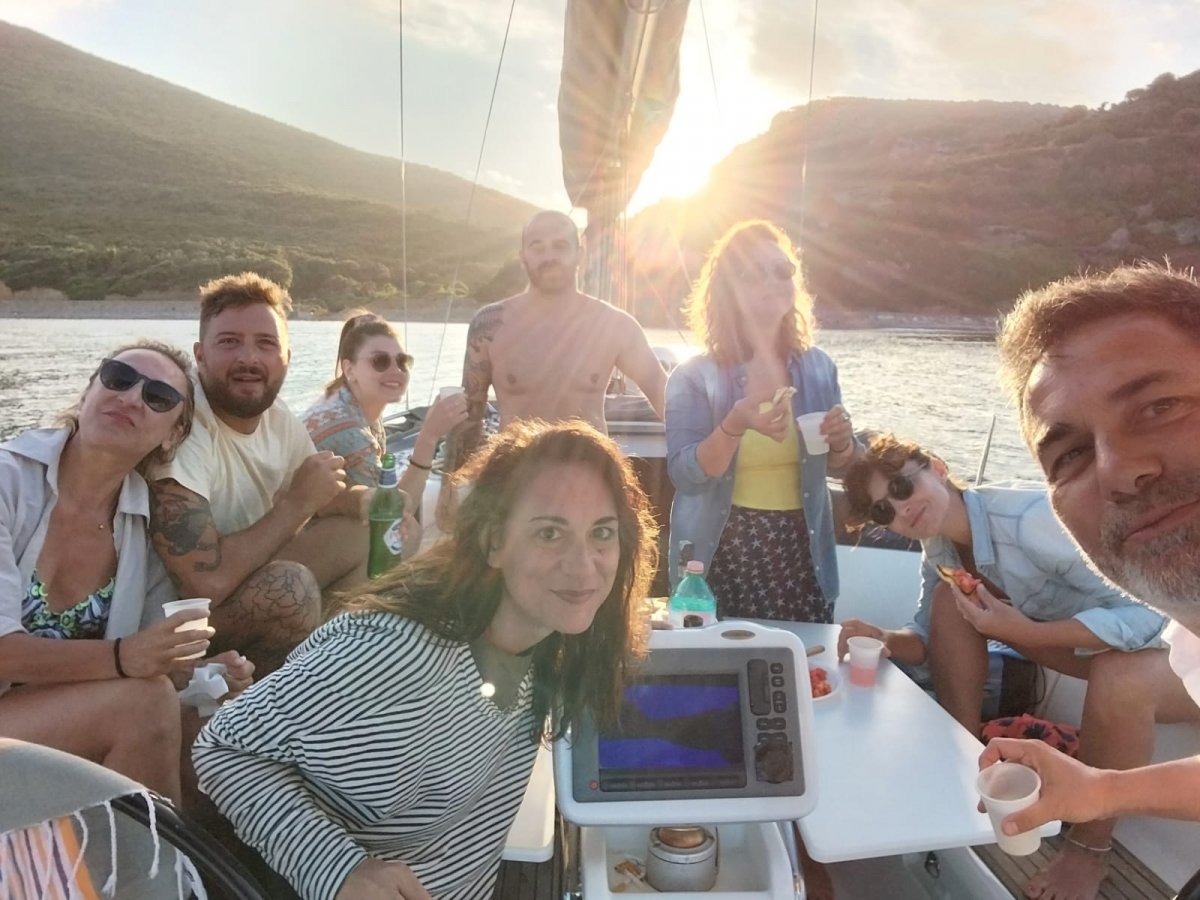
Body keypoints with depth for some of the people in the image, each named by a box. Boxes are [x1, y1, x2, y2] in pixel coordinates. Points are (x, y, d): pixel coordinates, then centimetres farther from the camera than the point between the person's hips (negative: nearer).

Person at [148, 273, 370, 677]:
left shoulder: (280, 420, -3)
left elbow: (320, 502, 13)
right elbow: (207, 582, -34)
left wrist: (358, 499, -11)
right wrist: (297, 502, -22)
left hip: (247, 583, 8)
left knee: (354, 531, 6)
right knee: (292, 585, -29)